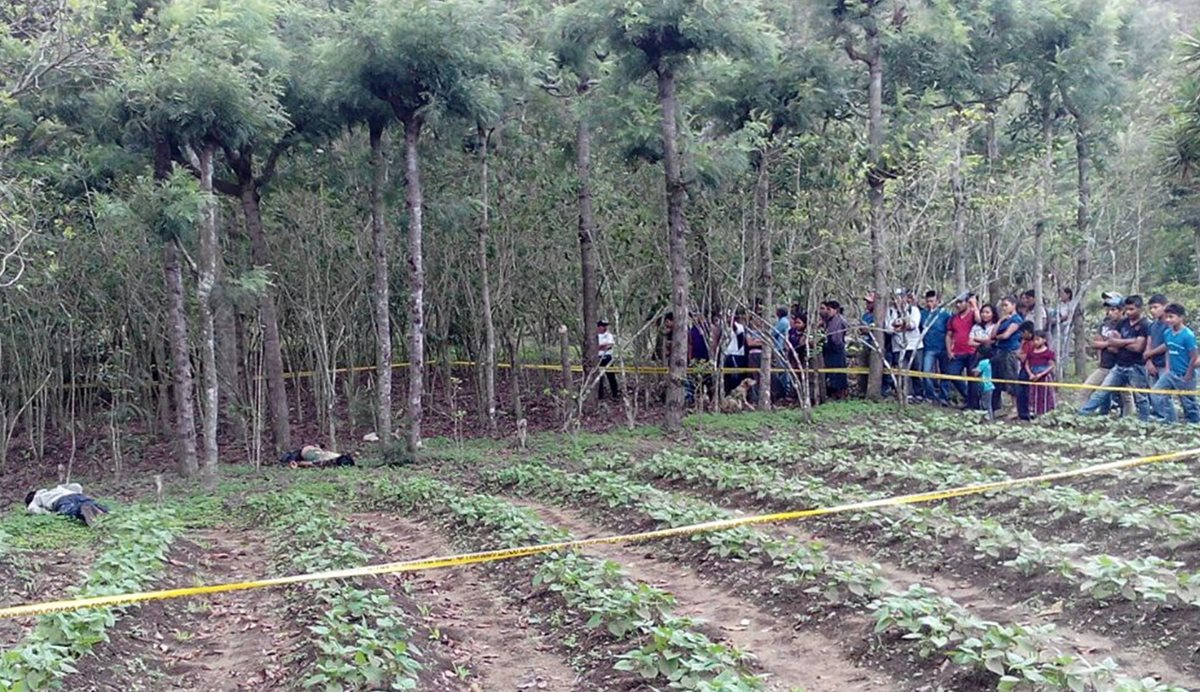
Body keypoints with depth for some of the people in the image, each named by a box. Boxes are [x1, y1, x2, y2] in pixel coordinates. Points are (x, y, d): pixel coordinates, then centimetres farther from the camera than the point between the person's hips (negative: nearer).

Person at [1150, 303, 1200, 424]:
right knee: (1156, 394, 0)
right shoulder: (1167, 333, 0)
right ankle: (1170, 420, 9)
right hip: (1171, 372, 7)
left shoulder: (1188, 335, -19)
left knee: (1188, 402, 6)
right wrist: (1167, 368, 7)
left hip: (1184, 375, -7)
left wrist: (1187, 377, -12)